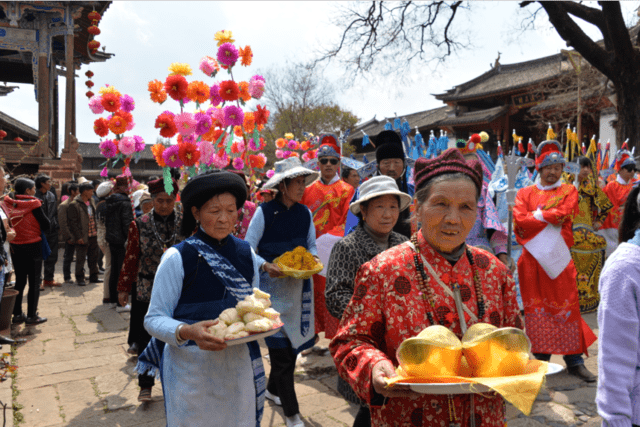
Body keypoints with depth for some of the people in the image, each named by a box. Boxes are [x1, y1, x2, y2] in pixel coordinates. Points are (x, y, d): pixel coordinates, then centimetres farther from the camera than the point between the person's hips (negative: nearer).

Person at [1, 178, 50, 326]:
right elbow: (45, 225, -11)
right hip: (33, 246, -5)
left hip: (15, 247, 5)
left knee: (19, 280, 15)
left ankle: (17, 314, 19)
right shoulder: (33, 204, -14)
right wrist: (40, 232, 8)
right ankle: (31, 316, 7)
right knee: (34, 281, 4)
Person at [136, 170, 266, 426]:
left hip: (238, 365, 4)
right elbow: (154, 319, -11)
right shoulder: (177, 258, -12)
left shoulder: (247, 255, 2)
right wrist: (187, 332, -29)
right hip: (191, 370, -4)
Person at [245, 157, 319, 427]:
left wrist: (312, 257, -7)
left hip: (299, 285, 6)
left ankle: (273, 389, 38)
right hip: (271, 286, -5)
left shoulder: (305, 213, 4)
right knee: (280, 346, -3)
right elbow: (248, 248, -8)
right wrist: (265, 265, -23)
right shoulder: (265, 212, -11)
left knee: (293, 341, 14)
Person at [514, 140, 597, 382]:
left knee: (566, 306, -1)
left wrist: (536, 215, -4)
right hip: (533, 258, 0)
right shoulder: (525, 193, 10)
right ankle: (540, 358, 13)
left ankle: (574, 361, 6)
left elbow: (563, 213, -9)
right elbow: (520, 220, -7)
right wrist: (550, 218, -8)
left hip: (559, 257, 0)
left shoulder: (569, 191, 10)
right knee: (536, 307, 3)